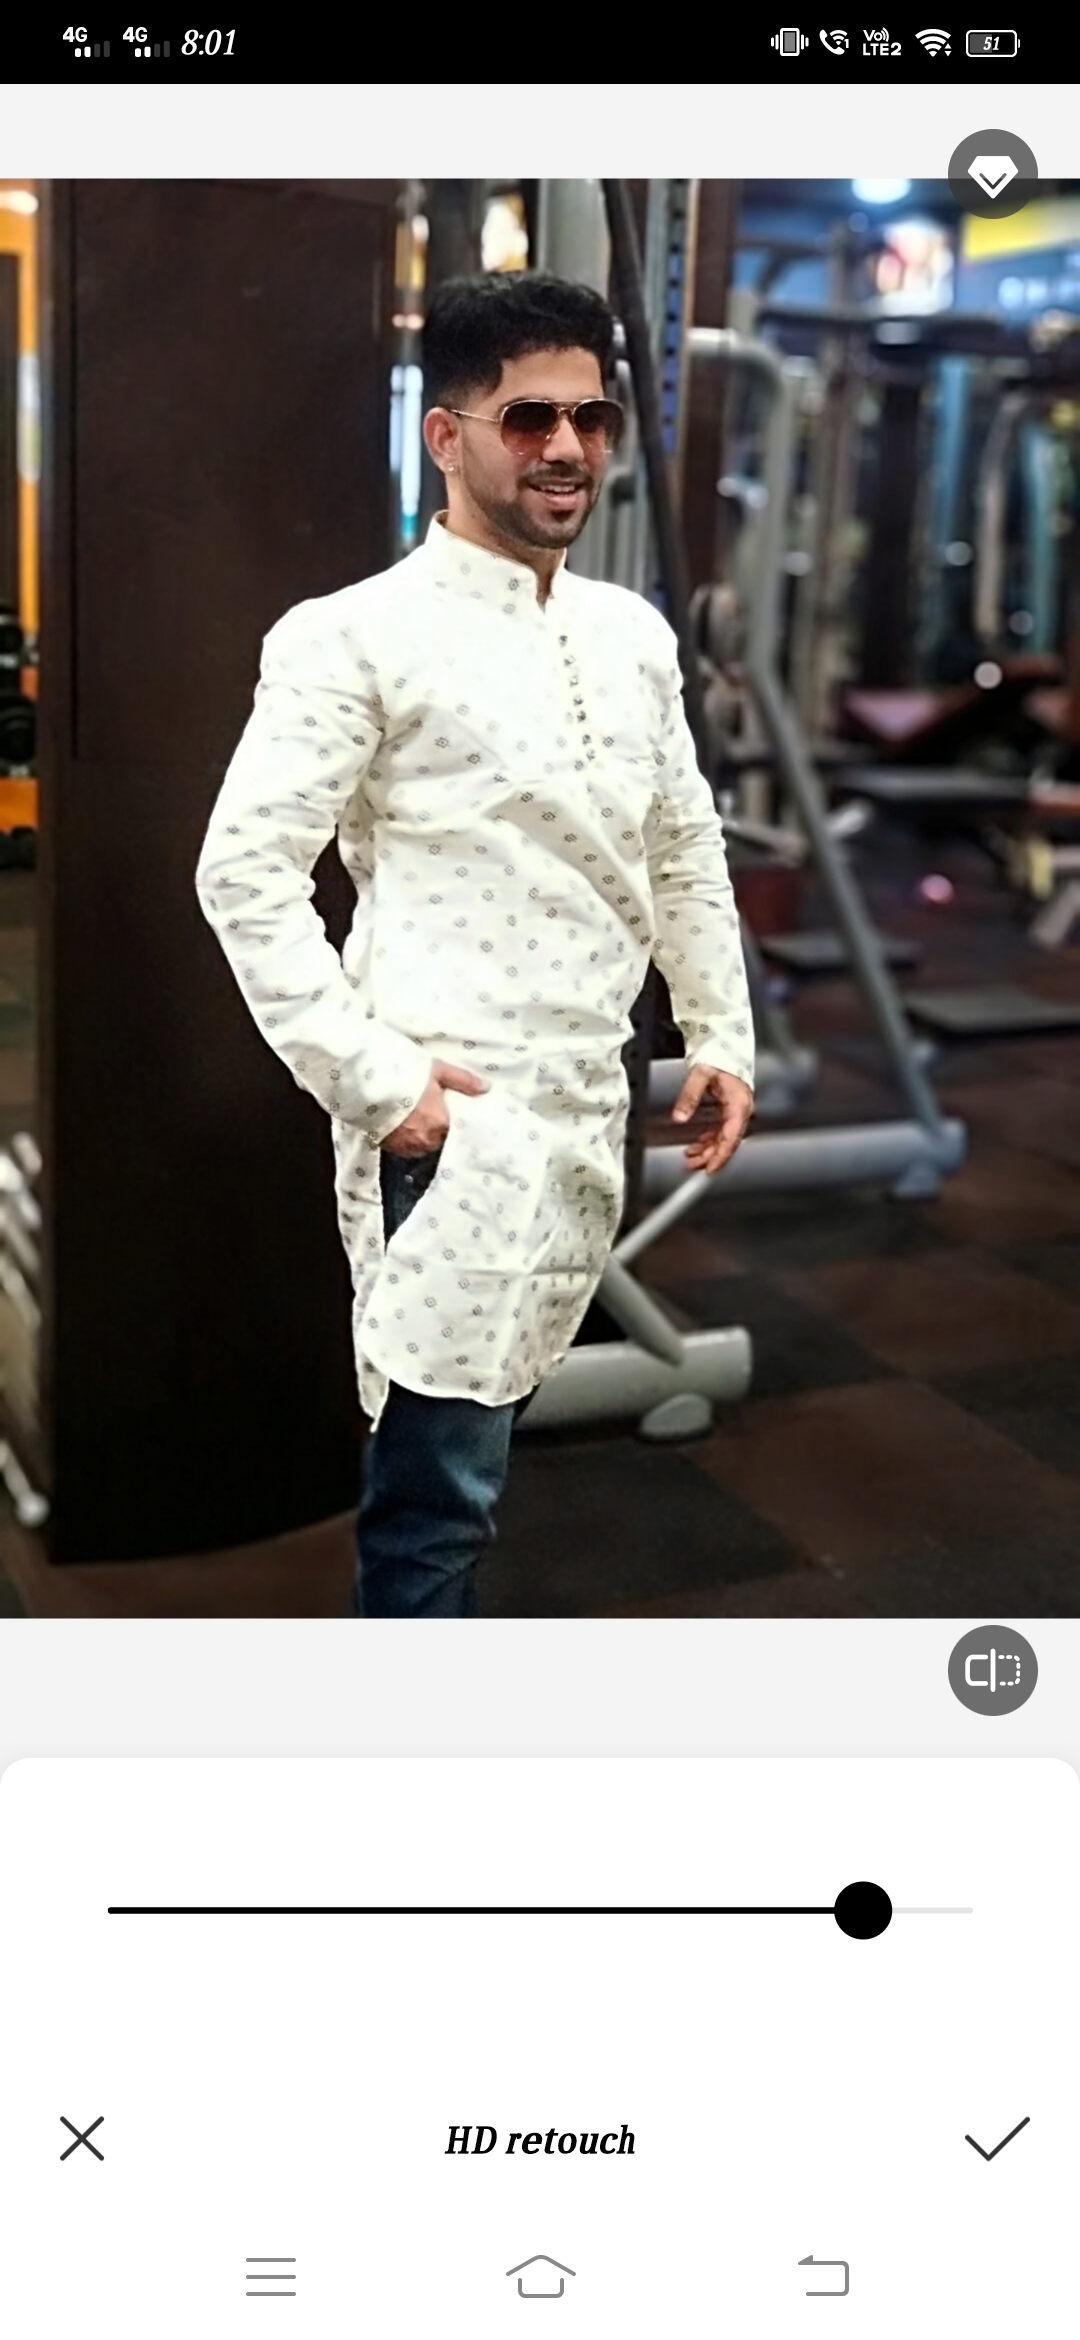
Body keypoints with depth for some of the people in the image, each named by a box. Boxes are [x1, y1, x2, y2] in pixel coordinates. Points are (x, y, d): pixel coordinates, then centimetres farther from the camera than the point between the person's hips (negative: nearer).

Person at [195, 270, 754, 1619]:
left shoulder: (634, 635, 12)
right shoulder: (357, 636, -8)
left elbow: (686, 852, 21)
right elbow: (244, 872, -12)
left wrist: (723, 1036, 15)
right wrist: (371, 1080, -15)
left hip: (586, 1114, 7)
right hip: (452, 1121, -7)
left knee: (472, 1451, 18)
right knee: (437, 1493, -4)